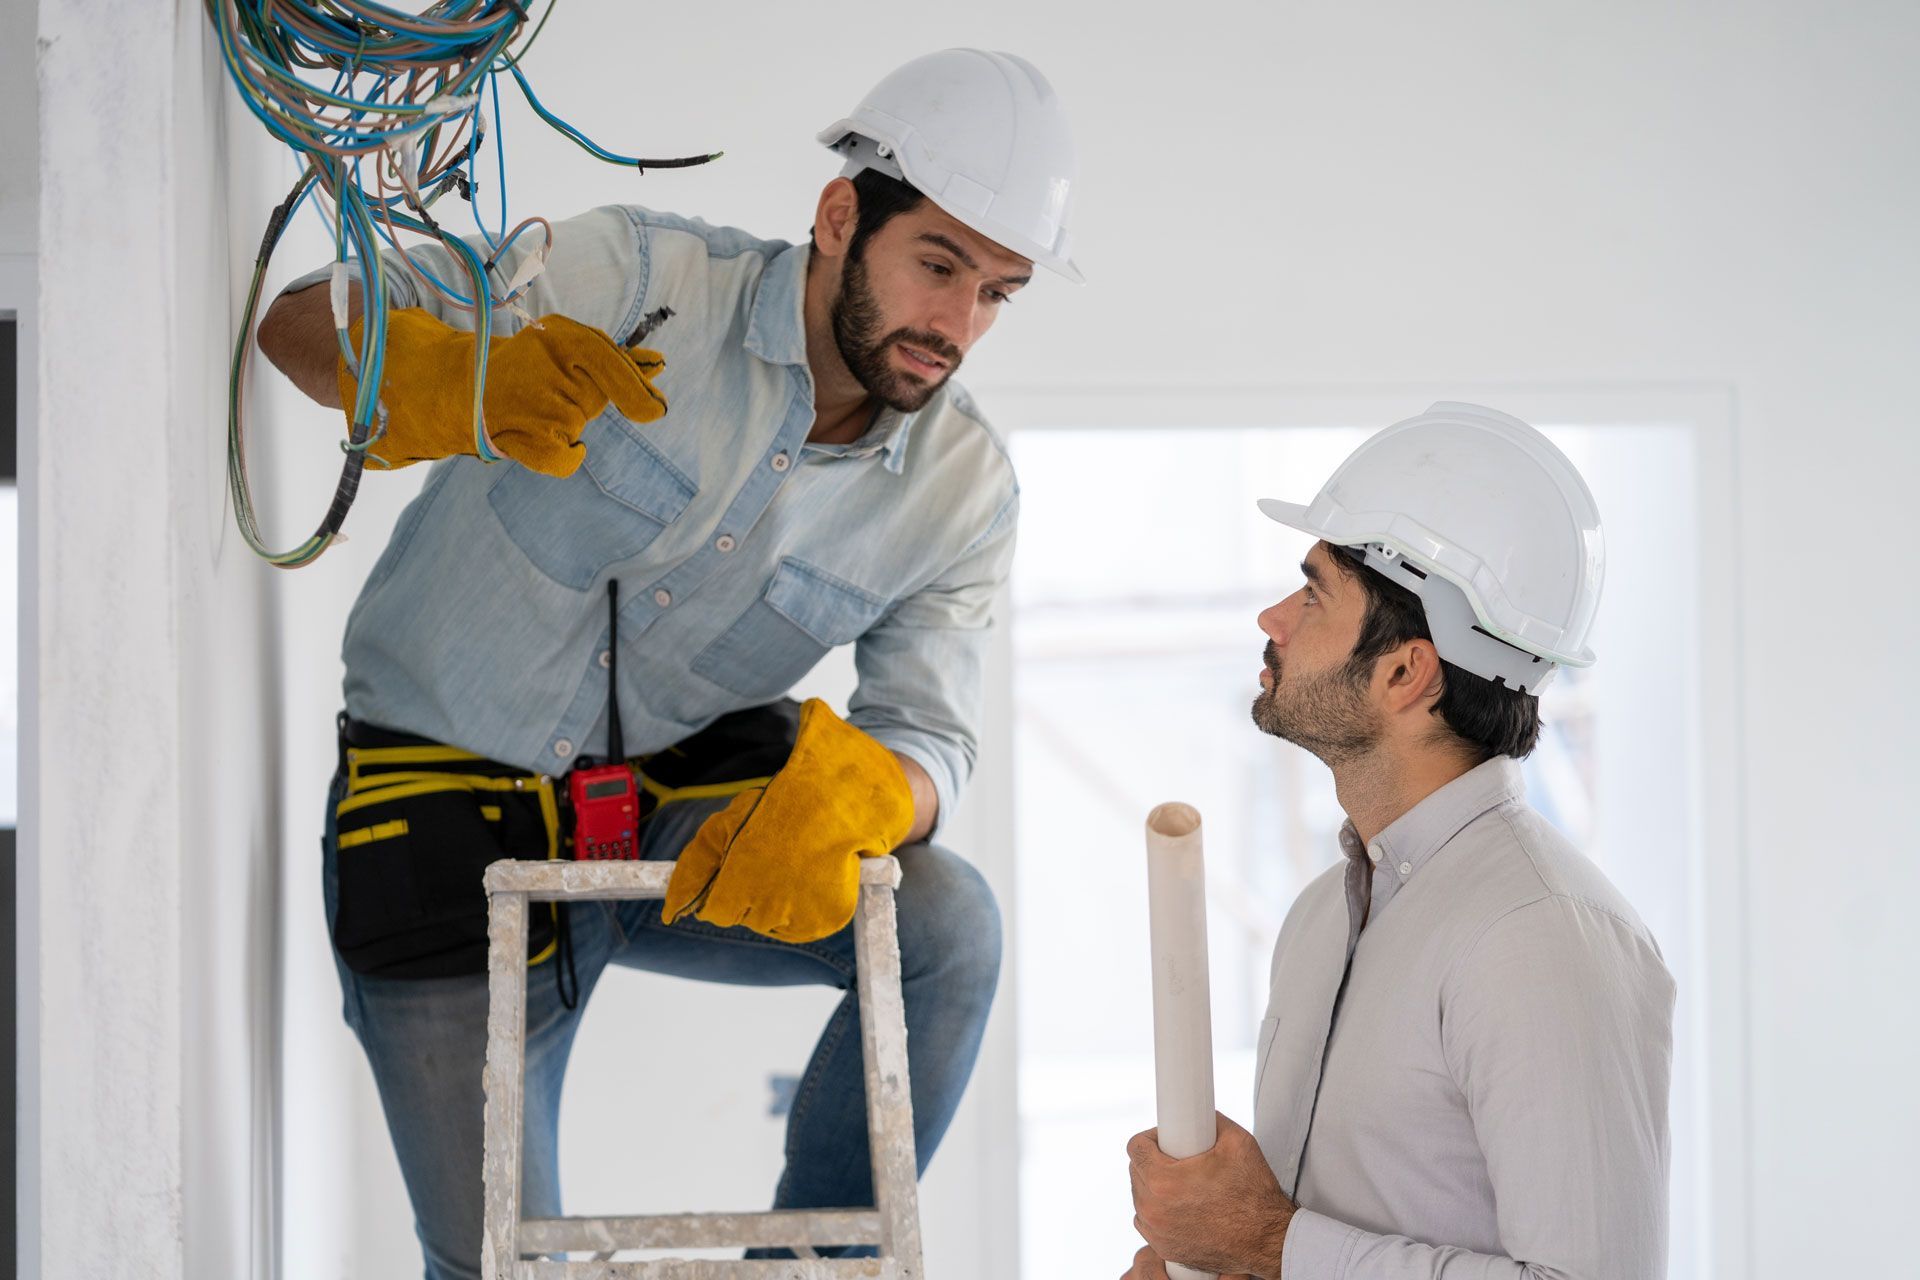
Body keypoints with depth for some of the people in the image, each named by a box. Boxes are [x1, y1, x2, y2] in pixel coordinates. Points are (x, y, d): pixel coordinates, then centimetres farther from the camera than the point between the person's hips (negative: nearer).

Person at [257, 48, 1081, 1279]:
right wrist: (471, 382, -42)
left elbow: (928, 739, -8)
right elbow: (307, 319, -18)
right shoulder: (638, 279, -18)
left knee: (945, 924, -25)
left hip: (681, 804, 3)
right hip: (453, 797, -3)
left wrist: (844, 789, -34)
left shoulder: (964, 488, -6)